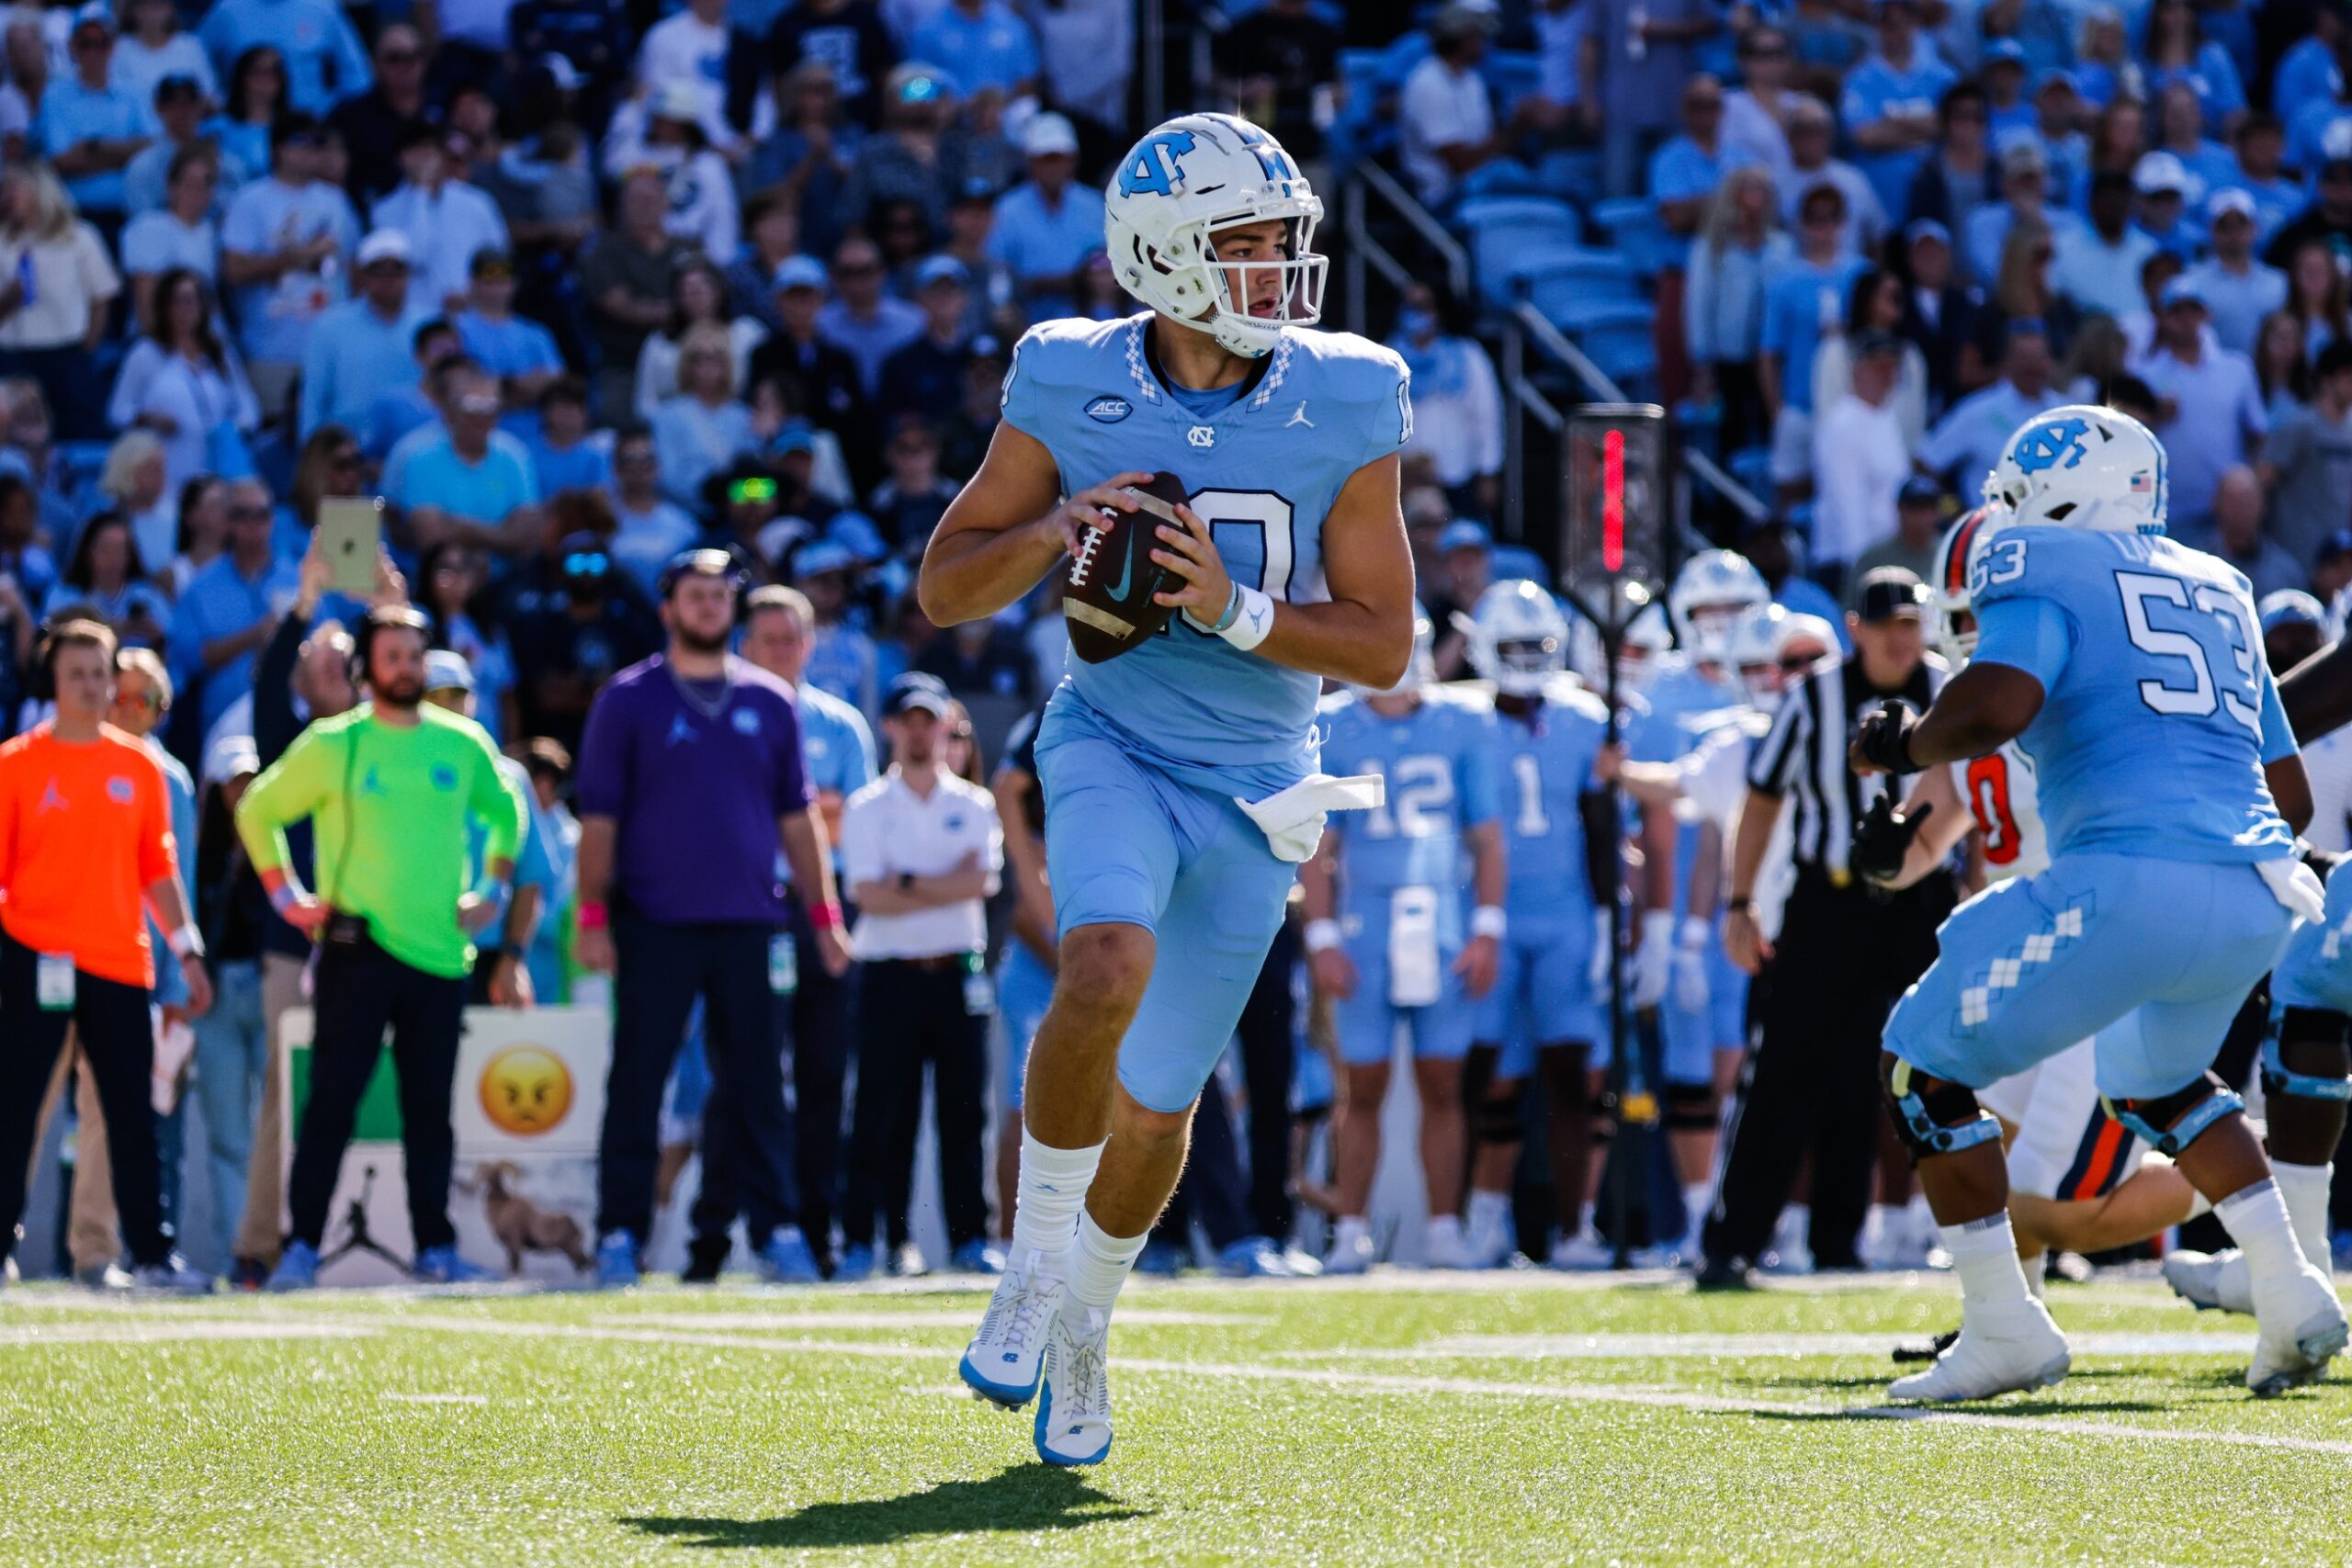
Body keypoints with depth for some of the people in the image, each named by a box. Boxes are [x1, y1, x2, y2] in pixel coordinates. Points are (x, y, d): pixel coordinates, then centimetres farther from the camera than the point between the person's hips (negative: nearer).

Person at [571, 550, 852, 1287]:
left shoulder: (769, 701, 12)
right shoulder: (628, 700, 4)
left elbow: (796, 814, 15)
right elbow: (599, 816, 1)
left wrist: (824, 913, 9)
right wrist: (593, 915, -7)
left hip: (748, 922, 2)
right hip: (654, 923, -2)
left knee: (757, 1087, 3)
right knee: (637, 1083, -2)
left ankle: (778, 1234, 4)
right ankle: (620, 1239, 0)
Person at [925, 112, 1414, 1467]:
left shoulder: (1344, 406, -9)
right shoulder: (1074, 385, -7)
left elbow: (1384, 647, -7)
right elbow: (945, 591, 0)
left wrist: (1233, 608, -22)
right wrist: (1050, 532, -19)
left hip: (1254, 791, 1)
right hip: (1114, 747, -1)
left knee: (1158, 1106, 6)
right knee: (1109, 969, -32)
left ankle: (1084, 1321, 35)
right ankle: (1036, 1257, -10)